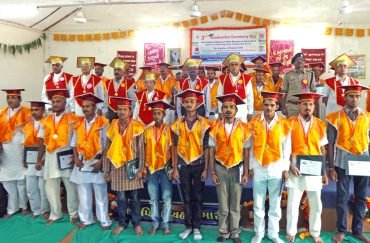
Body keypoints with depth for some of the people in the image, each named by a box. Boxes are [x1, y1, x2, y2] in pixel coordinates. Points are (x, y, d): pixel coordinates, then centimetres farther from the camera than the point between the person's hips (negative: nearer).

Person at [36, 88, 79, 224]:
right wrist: (39, 160, 9)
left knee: (71, 187, 6)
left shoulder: (72, 119, -5)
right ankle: (55, 214, 27)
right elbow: (42, 142, 11)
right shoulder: (46, 120, 10)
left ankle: (74, 214, 22)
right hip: (50, 158, 5)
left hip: (67, 157, -4)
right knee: (50, 188, 11)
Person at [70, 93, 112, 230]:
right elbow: (74, 143, 12)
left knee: (100, 195, 4)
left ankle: (104, 221, 15)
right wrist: (76, 159, -2)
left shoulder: (103, 123, -7)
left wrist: (101, 162, -13)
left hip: (97, 163, -4)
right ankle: (86, 219, 24)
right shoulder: (78, 123, 8)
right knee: (83, 195, 11)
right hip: (81, 164, 4)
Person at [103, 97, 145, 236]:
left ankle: (136, 224, 22)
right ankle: (122, 223, 25)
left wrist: (140, 169, -7)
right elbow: (107, 149, 7)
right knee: (121, 198, 9)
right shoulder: (112, 127, 5)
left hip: (132, 166, -2)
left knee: (134, 197, 7)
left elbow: (141, 150, -3)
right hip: (117, 166, 2)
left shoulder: (137, 127, -3)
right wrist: (106, 170, 5)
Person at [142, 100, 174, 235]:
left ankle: (165, 224, 16)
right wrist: (144, 167, 3)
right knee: (153, 198, 10)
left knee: (166, 198, 4)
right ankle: (155, 223, 21)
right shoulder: (147, 130, 3)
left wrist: (173, 167, -10)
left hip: (165, 167, -2)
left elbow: (172, 149, -5)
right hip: (151, 168, 3)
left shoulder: (169, 129, -5)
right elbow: (145, 150, 5)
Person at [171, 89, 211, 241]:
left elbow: (206, 147, -4)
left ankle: (196, 227, 20)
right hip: (184, 165, 2)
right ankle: (188, 226, 24)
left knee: (198, 197, 7)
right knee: (186, 197, 10)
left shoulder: (203, 123, -4)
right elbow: (176, 147, 4)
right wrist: (175, 168, 1)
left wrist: (206, 169, -7)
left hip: (198, 164, -2)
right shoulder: (178, 123, 2)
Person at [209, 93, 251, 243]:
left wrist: (246, 173, -3)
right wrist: (212, 172, -4)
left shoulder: (243, 127, -3)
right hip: (220, 168, 0)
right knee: (223, 204, 10)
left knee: (235, 204, 11)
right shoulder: (215, 127, -2)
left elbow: (246, 151, -1)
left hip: (237, 168, 0)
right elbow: (211, 151, -1)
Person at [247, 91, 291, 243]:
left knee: (275, 204, 10)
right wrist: (250, 167, 2)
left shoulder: (284, 124, -1)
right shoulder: (254, 123, 0)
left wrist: (285, 169, 0)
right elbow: (251, 147, 3)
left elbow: (287, 148, 2)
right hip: (259, 168, 0)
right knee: (258, 204, 8)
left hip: (276, 168, 0)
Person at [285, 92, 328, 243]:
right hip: (296, 169, -2)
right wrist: (290, 165, -14)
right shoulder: (291, 123, -3)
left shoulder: (320, 125, 5)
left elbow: (322, 150, 8)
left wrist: (324, 172, 7)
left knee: (316, 205, 12)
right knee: (293, 204, 3)